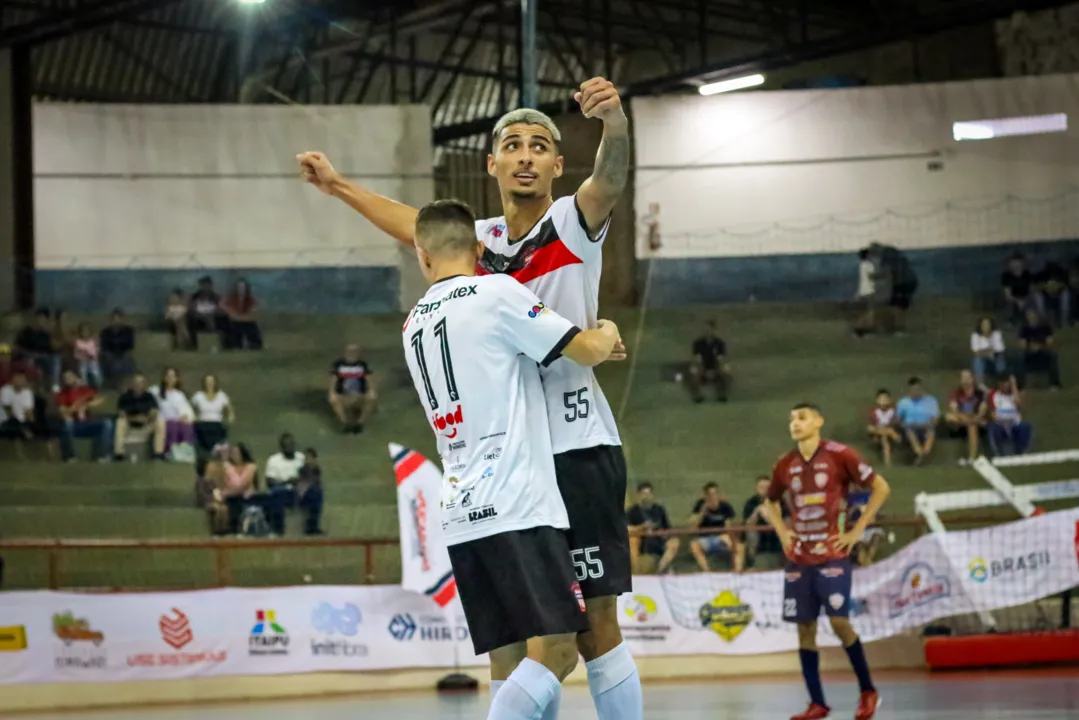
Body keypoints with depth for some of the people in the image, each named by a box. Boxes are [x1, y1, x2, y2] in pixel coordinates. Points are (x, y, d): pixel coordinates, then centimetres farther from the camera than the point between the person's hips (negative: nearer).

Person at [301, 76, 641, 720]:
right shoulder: (478, 241, 14)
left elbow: (613, 177, -24)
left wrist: (615, 118, -45)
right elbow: (415, 225, 34)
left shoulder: (574, 222, -2)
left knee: (595, 619, -6)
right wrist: (339, 187, 40)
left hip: (577, 449, -6)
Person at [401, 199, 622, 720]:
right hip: (518, 508, -7)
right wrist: (607, 334, 20)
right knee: (554, 652, -10)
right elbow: (588, 351, -1)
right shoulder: (497, 292, -3)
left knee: (509, 666, 5)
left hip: (461, 516, 7)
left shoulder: (413, 325, 18)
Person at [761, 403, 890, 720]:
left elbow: (880, 487, -3)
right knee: (804, 627, 2)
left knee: (839, 621, -13)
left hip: (832, 554, -5)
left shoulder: (839, 455, -7)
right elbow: (770, 501, 25)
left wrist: (857, 530, -7)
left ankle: (868, 691, 5)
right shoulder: (785, 464, 8)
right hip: (798, 557, 5)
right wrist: (782, 532, 8)